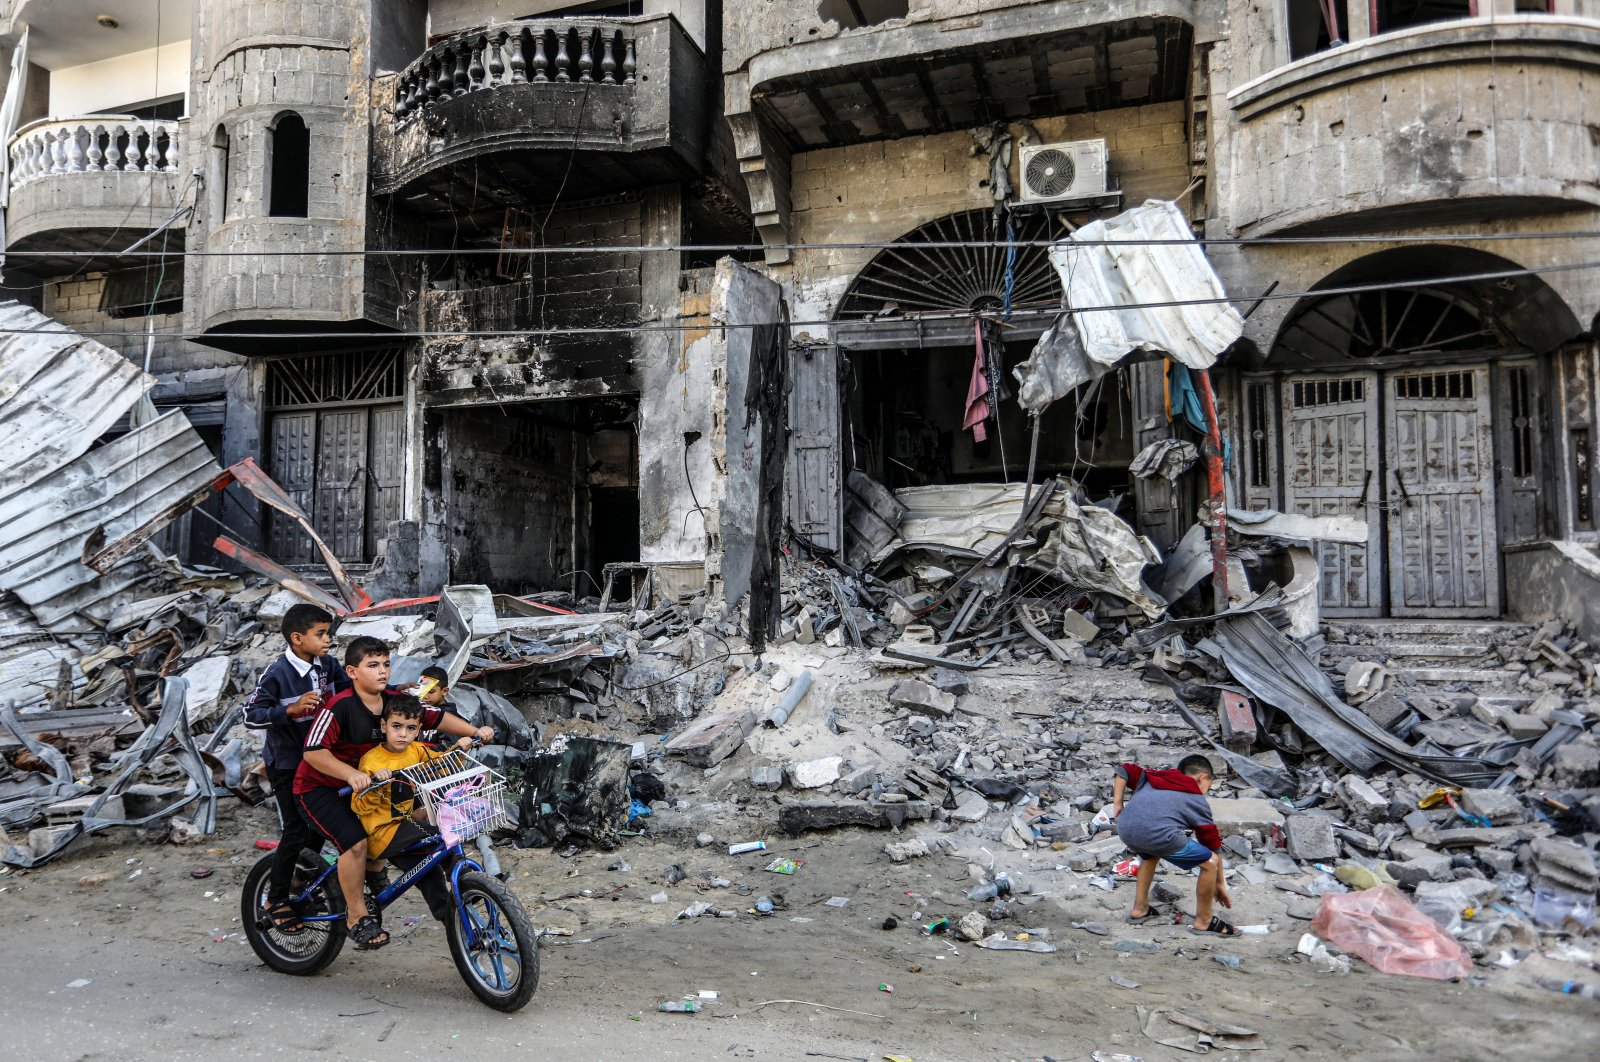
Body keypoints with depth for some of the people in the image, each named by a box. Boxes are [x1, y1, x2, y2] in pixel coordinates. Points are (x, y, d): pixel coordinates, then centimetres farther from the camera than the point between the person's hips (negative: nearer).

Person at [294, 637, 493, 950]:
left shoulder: (394, 700, -8)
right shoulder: (339, 707, -26)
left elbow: (437, 717, -6)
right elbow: (314, 751, -33)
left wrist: (475, 731, -18)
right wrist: (351, 774, -45)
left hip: (364, 784, 7)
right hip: (319, 787, -7)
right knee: (355, 841, -24)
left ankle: (375, 869, 20)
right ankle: (357, 917, -6)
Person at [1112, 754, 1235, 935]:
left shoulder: (1154, 777, 32)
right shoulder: (1198, 801, 22)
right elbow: (1213, 847, 28)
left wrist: (1118, 804, 25)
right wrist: (1220, 884, 38)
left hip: (1125, 829, 6)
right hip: (1159, 834, -6)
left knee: (1150, 855, 38)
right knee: (1210, 862, 12)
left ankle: (1140, 909, 42)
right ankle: (1203, 922, 24)